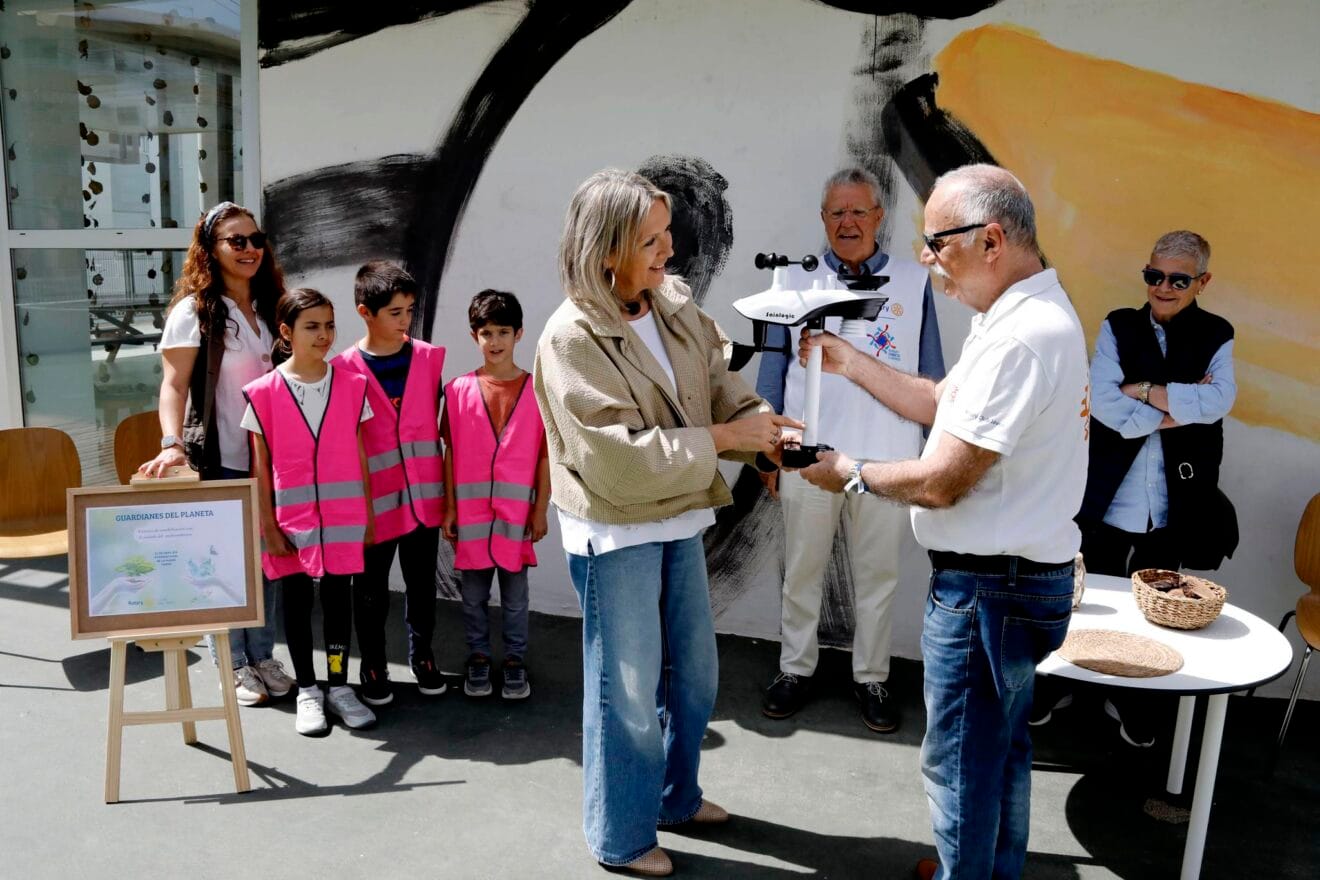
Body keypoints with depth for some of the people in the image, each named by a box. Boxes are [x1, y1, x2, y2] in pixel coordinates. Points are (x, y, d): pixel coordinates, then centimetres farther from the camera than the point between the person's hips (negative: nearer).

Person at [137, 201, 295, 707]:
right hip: (218, 459, -5)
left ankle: (263, 655, 23)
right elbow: (174, 385, -13)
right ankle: (232, 665, 17)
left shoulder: (268, 306, 12)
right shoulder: (194, 310, -6)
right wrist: (173, 444, -28)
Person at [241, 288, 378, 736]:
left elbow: (360, 455, 4)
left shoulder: (351, 385, 1)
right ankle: (307, 690, 22)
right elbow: (260, 466, -1)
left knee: (337, 595, 7)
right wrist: (269, 526, -5)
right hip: (291, 517, -1)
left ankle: (339, 686, 20)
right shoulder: (264, 392, -3)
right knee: (296, 599, 8)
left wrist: (368, 515, 3)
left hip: (342, 514, 1)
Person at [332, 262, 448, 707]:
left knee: (422, 583, 15)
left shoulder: (429, 357, 2)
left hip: (424, 494, 3)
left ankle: (422, 656, 32)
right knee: (371, 590, 10)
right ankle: (373, 666, 27)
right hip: (374, 498, -3)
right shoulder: (345, 368, -7)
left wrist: (446, 489, 7)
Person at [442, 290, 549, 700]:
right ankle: (478, 658, 28)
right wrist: (449, 507, 1)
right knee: (473, 593, 12)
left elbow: (545, 454, -1)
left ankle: (515, 661, 24)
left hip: (517, 510, -1)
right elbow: (450, 453, 2)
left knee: (514, 593, 10)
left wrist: (540, 510, -1)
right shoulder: (459, 390, -1)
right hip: (470, 509, 1)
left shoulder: (536, 390, -3)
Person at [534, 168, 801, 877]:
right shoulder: (572, 338, -22)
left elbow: (718, 381, 7)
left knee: (694, 673, 22)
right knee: (629, 693, 8)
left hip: (679, 522, 7)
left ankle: (676, 795, 47)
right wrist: (723, 438, -23)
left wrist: (759, 421, -13)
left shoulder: (675, 305, -2)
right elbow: (621, 458, -26)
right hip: (615, 535, -7)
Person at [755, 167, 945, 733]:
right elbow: (772, 370, 7)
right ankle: (795, 669, 27)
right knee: (801, 571, 11)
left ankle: (872, 677, 26)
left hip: (886, 457, 0)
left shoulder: (914, 282, 3)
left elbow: (931, 378, 7)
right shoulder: (797, 281, 5)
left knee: (877, 575, 10)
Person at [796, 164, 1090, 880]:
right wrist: (852, 363, 10)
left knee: (960, 761, 7)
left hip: (987, 589, -11)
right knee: (1002, 744, 25)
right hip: (1024, 576, 11)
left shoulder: (1020, 338, -26)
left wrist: (851, 474, -8)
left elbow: (940, 483, -25)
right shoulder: (1027, 313, 8)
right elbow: (944, 405, 15)